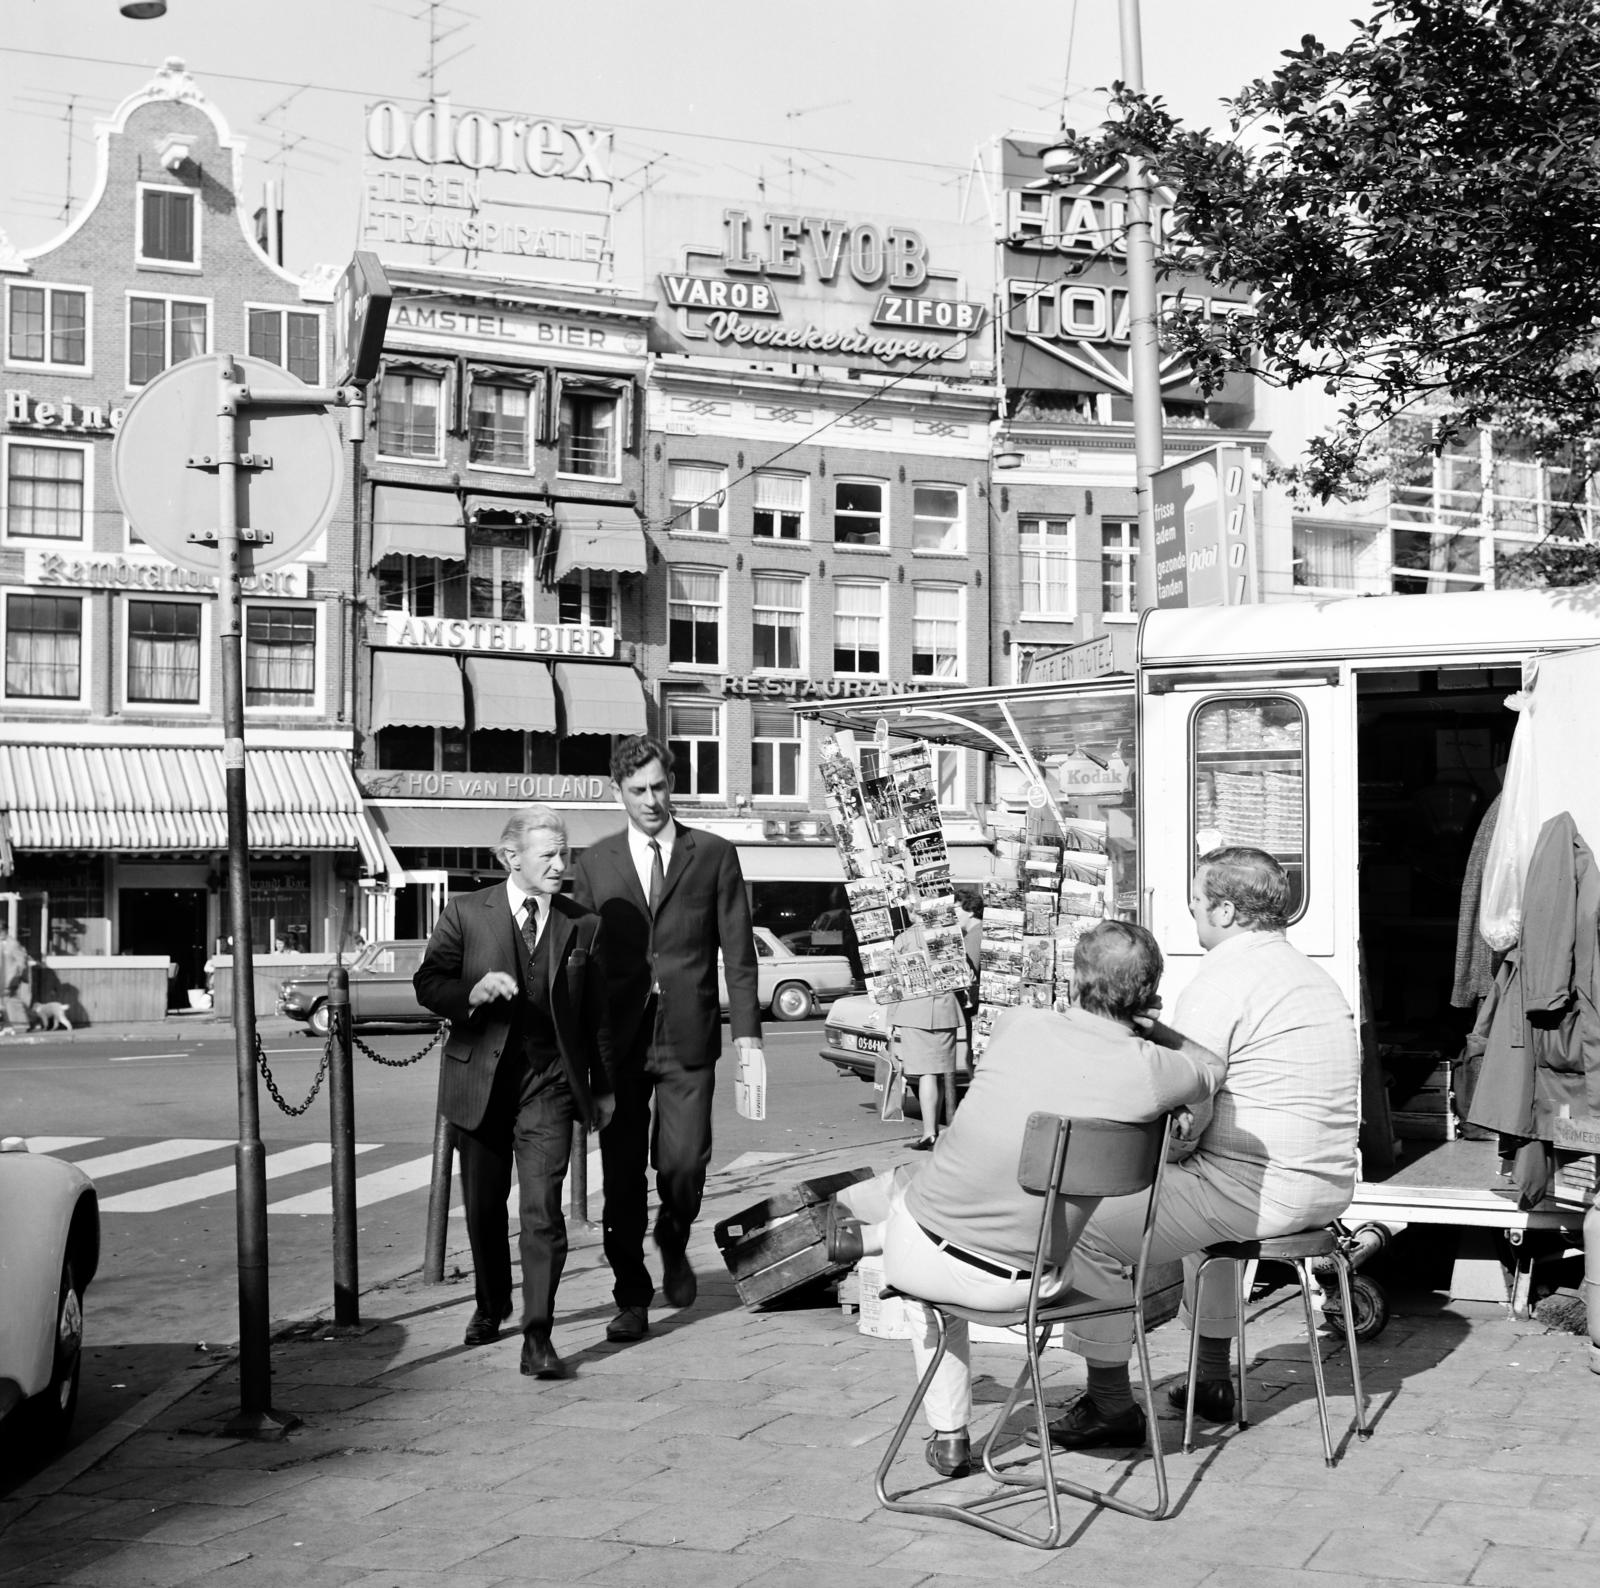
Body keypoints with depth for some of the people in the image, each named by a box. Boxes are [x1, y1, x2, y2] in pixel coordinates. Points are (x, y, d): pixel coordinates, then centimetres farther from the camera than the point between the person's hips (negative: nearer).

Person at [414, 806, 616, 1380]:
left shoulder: (583, 925, 3)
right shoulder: (466, 914, 0)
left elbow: (596, 1014, 9)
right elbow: (426, 983, 0)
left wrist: (604, 1085, 10)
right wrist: (471, 994, -21)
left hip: (549, 1081, -1)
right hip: (480, 1077, 1)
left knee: (542, 1208, -11)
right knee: (483, 1205, 15)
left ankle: (538, 1336, -8)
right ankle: (490, 1305, 38)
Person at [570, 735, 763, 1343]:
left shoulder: (714, 855, 5)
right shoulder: (594, 864, 8)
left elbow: (738, 951, 4)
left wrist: (747, 1030, -3)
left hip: (688, 1035, -1)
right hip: (617, 1037, 1)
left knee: (683, 1163, -8)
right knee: (621, 1174, 3)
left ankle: (673, 1243, 24)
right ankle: (632, 1298, 15)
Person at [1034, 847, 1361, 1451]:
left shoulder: (1219, 982, -13)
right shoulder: (1316, 977, 17)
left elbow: (1183, 1114, -17)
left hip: (1259, 1192, -10)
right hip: (1328, 1186, 10)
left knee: (1089, 1224, 0)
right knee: (1198, 1188, 38)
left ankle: (1110, 1402, 7)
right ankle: (1213, 1379, 40)